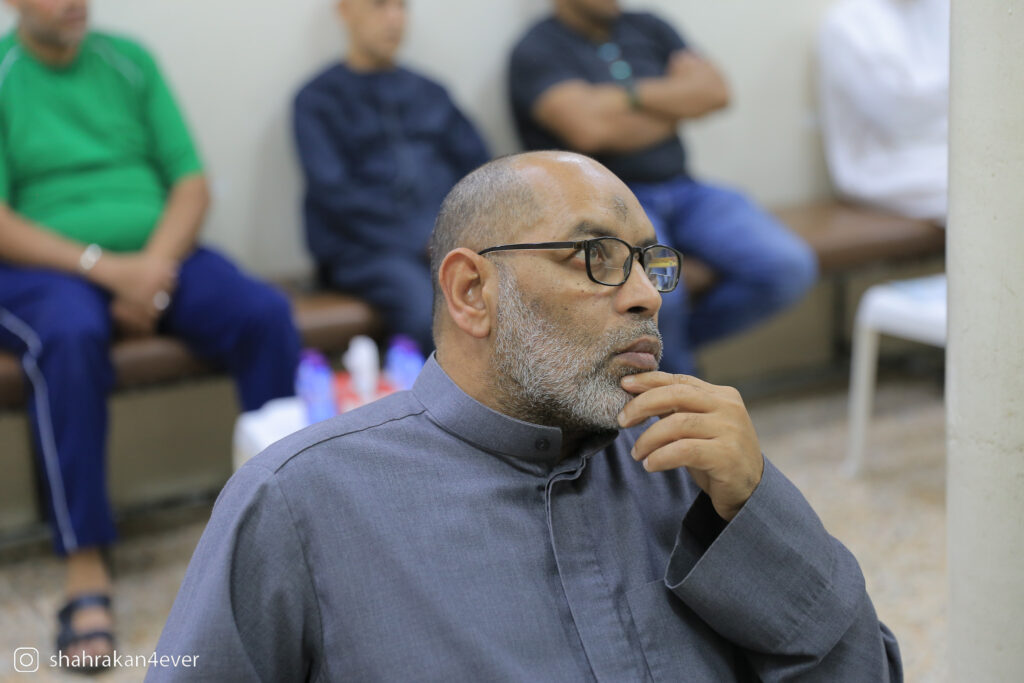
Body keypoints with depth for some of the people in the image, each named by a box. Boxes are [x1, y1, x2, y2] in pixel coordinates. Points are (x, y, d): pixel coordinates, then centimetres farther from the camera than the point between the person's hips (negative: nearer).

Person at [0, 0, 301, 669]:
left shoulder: (129, 60, 11)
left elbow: (192, 184, 6)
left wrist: (155, 264, -12)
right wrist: (101, 265, -19)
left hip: (155, 257, 4)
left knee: (266, 312, -22)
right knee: (71, 336, -37)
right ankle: (87, 567, -32)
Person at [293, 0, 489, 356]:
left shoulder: (430, 93, 23)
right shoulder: (317, 99, 7)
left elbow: (477, 163, 15)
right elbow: (336, 194, -5)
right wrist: (422, 241, -14)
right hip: (364, 249, -4)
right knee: (430, 311, -35)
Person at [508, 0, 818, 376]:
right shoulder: (537, 50, -1)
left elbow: (713, 91, 5)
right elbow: (589, 127, -17)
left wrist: (633, 96, -5)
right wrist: (671, 107, -3)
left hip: (684, 190, 6)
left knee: (791, 268, -17)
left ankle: (676, 341, 6)